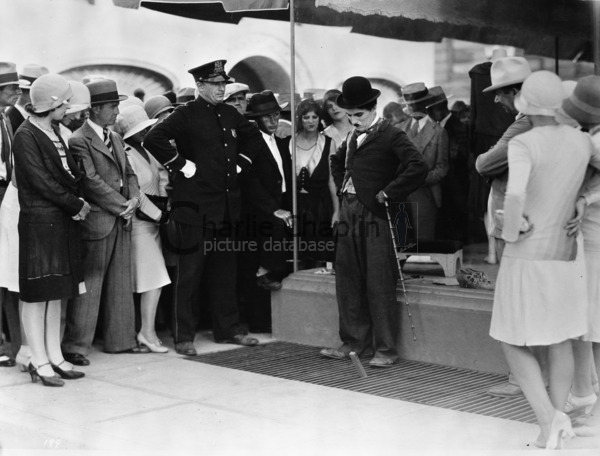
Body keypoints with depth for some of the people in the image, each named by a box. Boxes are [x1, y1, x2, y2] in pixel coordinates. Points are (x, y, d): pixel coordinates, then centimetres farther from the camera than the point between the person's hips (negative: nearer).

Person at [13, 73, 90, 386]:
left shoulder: (53, 132, 14)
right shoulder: (26, 135, -11)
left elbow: (70, 173, 14)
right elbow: (41, 181, -16)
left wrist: (78, 201, -3)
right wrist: (76, 204, -11)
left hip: (63, 220, 8)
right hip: (38, 221, -8)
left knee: (55, 292, 11)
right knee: (36, 292, -2)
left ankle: (53, 356, 18)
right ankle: (39, 361, 3)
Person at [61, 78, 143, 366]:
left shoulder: (115, 138, 16)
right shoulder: (79, 141, -11)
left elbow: (128, 173, 17)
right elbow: (92, 181, -18)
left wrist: (134, 199, -2)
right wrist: (122, 205, -15)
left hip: (122, 221, 8)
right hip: (96, 221, -8)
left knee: (120, 284, 13)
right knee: (89, 285, -3)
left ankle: (120, 340, 22)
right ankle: (75, 346, 6)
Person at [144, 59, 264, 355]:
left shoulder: (230, 114, 12)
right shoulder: (186, 115, -8)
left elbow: (254, 137, 29)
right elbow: (153, 139, -20)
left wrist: (241, 163, 15)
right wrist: (181, 164, -16)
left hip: (226, 206, 7)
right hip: (195, 206, -7)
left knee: (224, 270, 14)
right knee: (190, 272, -2)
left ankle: (228, 330, 23)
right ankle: (183, 336, 5)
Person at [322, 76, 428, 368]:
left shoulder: (390, 136, -8)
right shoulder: (352, 138, 15)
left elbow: (418, 167, -20)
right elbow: (336, 161, 34)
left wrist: (388, 193, -17)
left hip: (375, 215, -8)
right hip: (349, 214, 8)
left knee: (379, 284, -4)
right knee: (347, 281, 12)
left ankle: (385, 349, 4)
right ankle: (354, 342, 23)